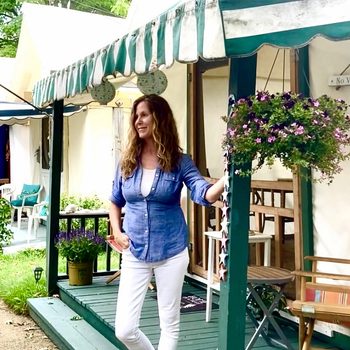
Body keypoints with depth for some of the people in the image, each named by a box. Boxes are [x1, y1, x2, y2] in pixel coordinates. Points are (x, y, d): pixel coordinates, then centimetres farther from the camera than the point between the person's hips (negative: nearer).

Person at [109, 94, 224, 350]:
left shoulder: (179, 161, -6)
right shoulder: (127, 162, 2)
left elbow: (204, 194, -21)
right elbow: (115, 202, 16)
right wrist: (117, 232, 0)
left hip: (171, 252, -2)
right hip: (135, 253, 2)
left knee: (170, 324, 10)